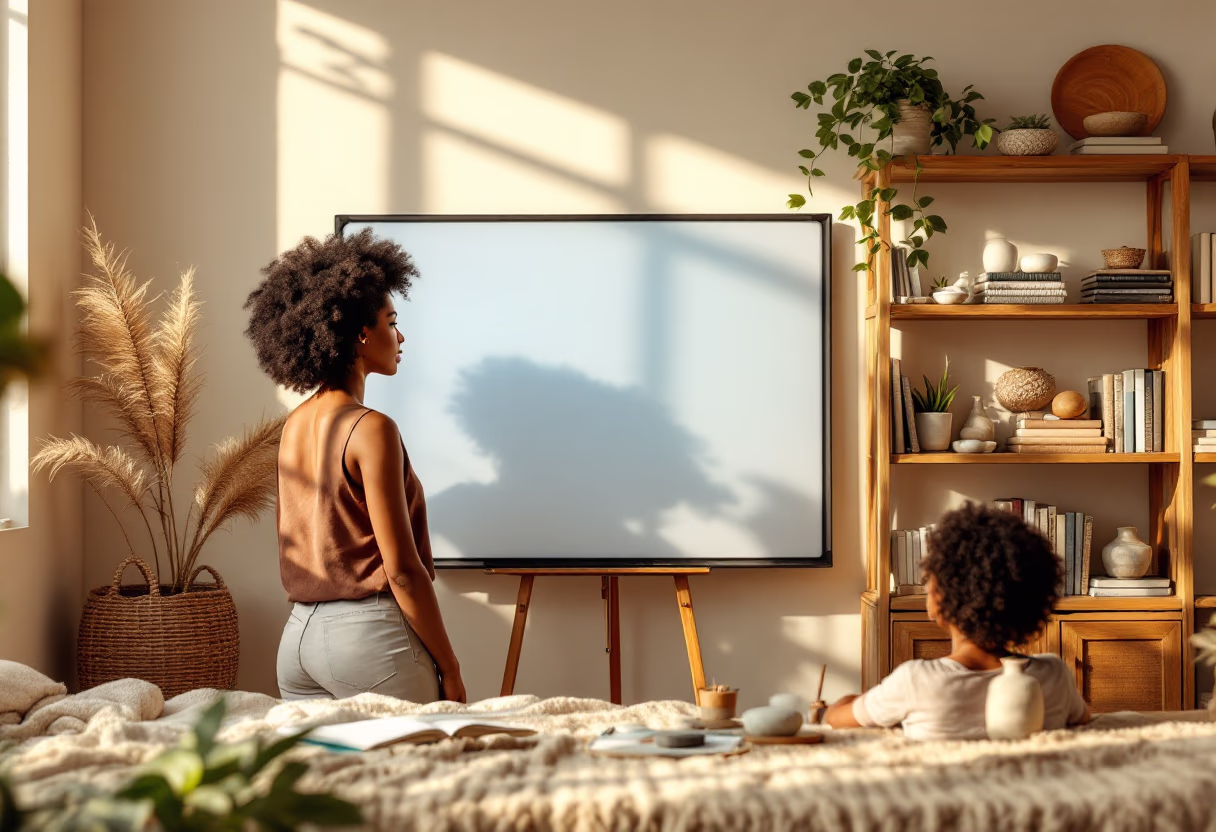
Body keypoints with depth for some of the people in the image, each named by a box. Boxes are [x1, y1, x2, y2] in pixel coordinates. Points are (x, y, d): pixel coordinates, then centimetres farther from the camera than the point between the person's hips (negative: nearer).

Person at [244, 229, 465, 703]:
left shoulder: (294, 427, 11)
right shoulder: (371, 429, -13)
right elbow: (402, 570, -14)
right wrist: (450, 670, -8)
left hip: (299, 634, 8)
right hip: (369, 631, -8)